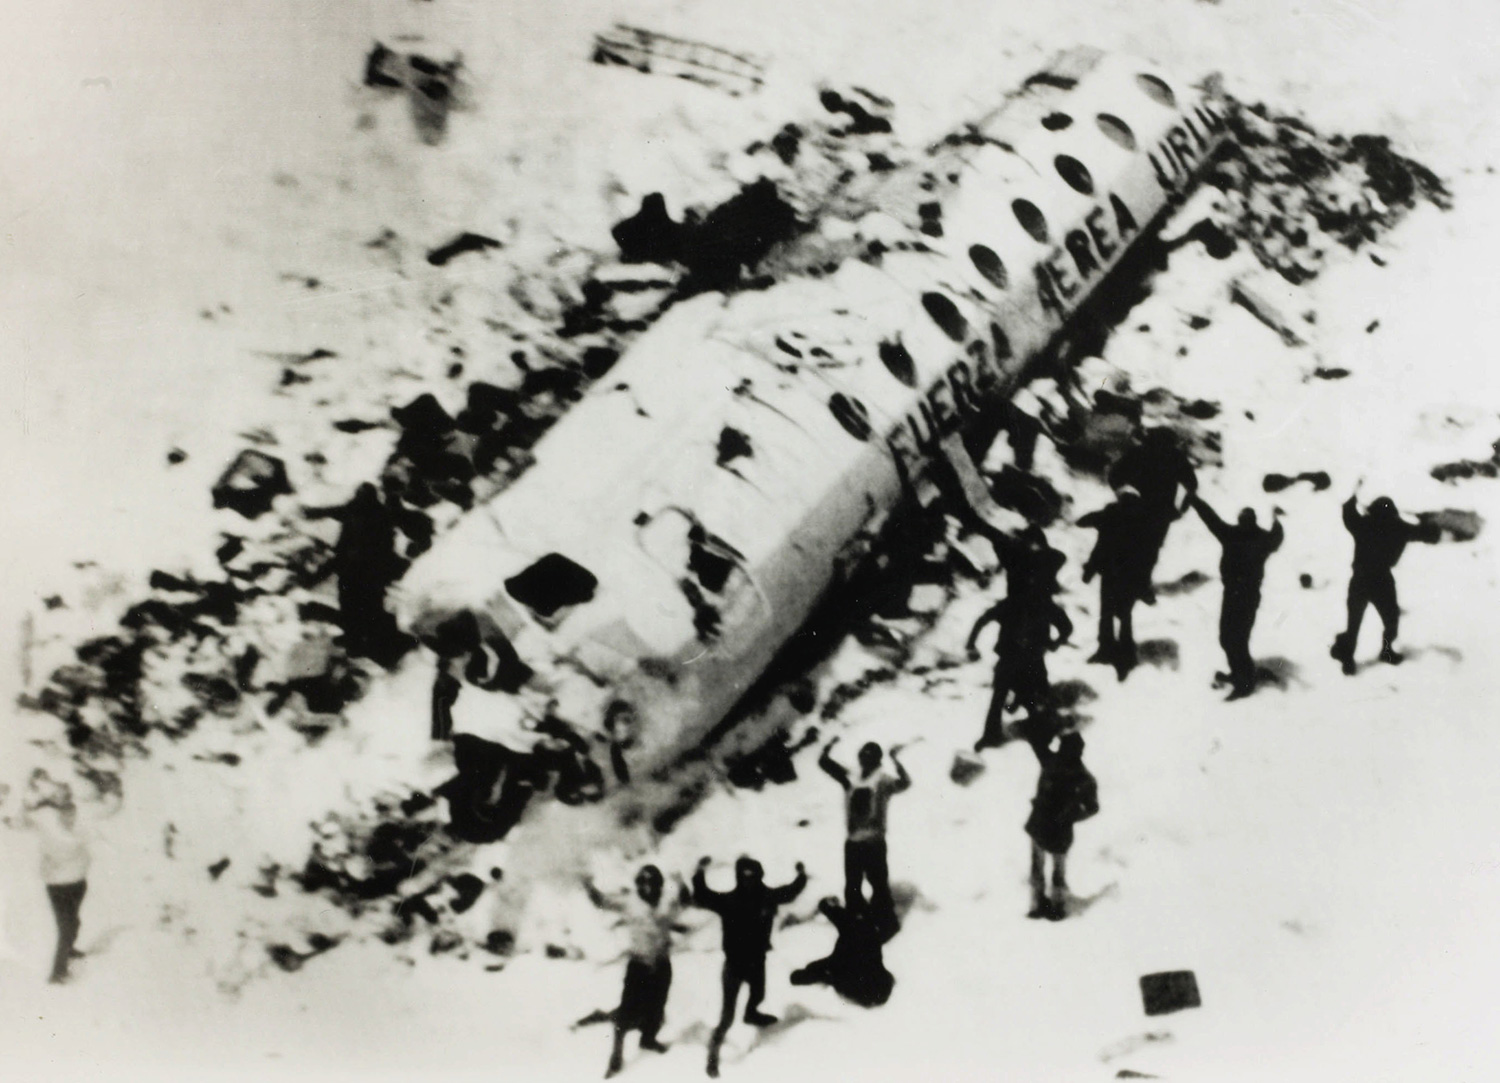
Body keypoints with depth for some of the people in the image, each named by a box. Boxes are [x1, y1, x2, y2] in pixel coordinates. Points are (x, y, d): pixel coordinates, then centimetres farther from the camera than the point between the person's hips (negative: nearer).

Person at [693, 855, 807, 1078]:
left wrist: (801, 876, -6)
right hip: (735, 962, -5)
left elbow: (789, 892, 5)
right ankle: (713, 1055, 7)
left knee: (758, 993, 35)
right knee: (727, 1014, -6)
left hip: (757, 959, 5)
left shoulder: (767, 896, -13)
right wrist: (699, 875, -48)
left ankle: (751, 1014, 69)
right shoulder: (728, 901, -24)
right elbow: (702, 898, -36)